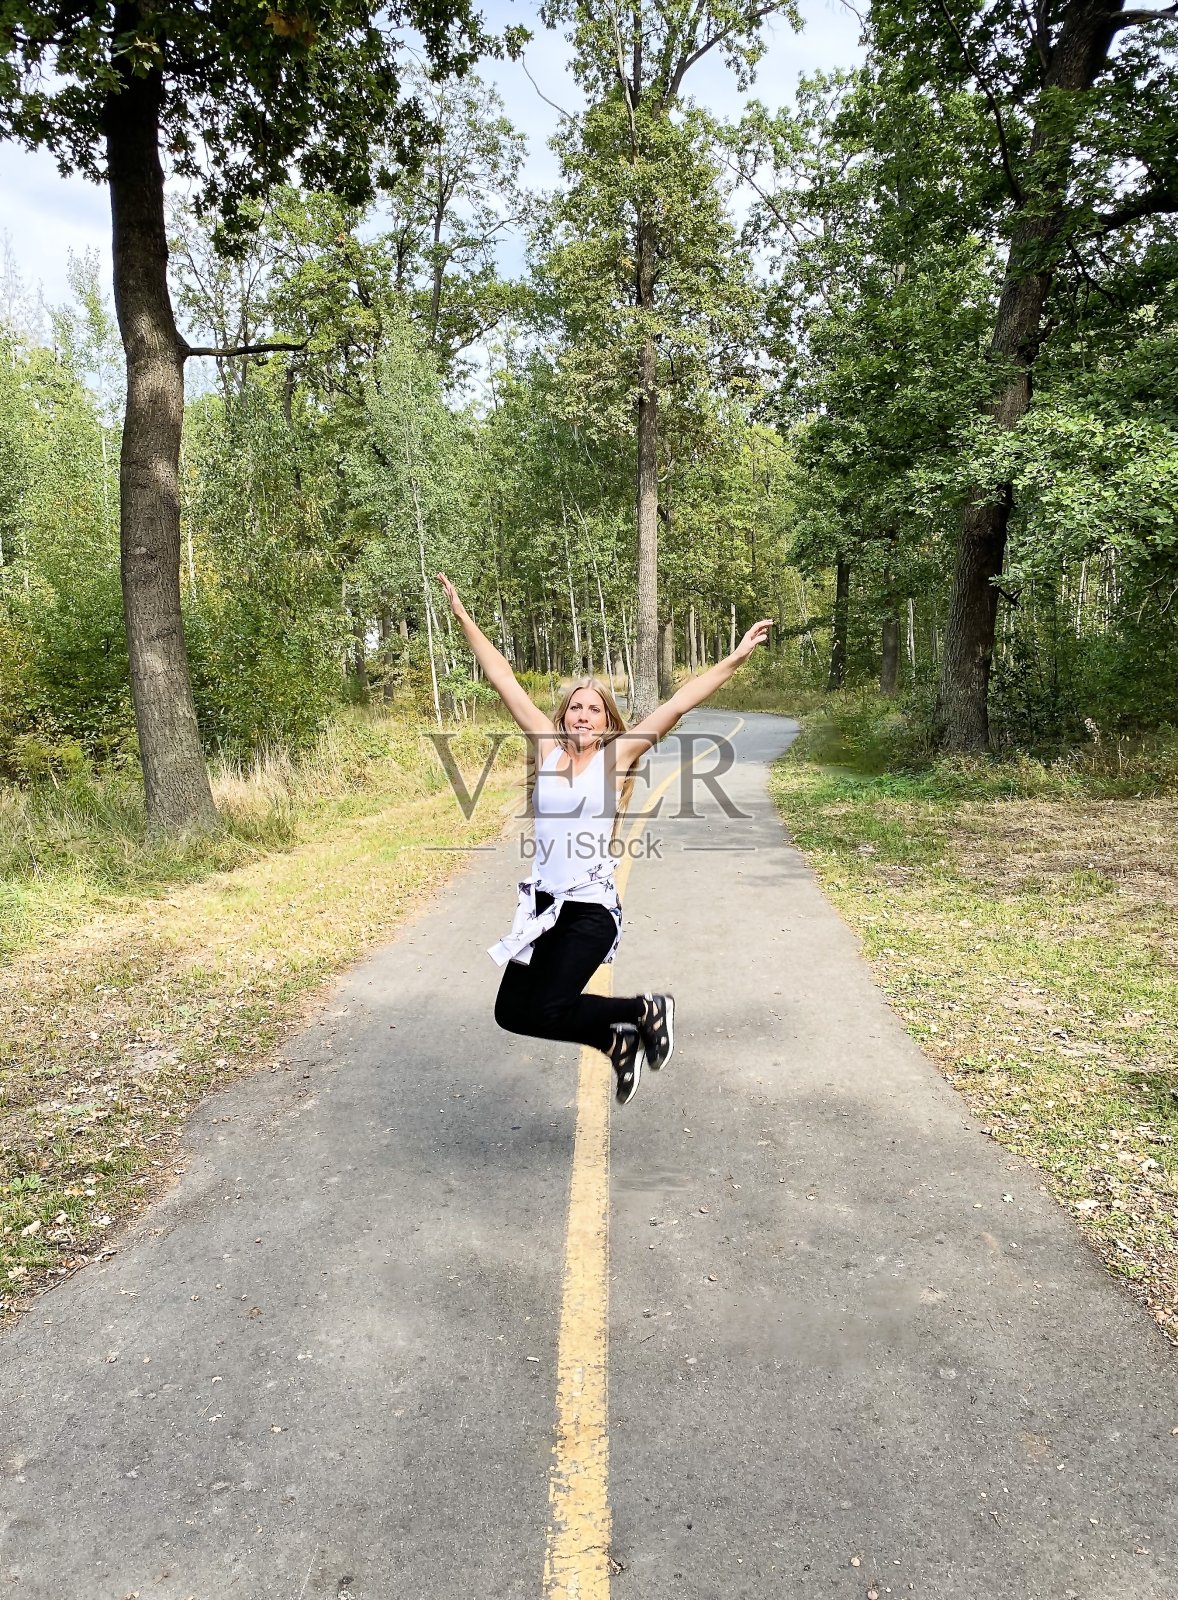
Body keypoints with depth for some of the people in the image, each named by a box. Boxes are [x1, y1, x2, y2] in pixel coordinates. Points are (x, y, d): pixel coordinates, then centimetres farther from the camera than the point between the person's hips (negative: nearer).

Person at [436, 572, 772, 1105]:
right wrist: (462, 614, 6)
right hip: (543, 903, 5)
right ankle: (618, 1043, 23)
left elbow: (677, 704, -10)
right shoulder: (547, 747, 3)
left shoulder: (617, 755, -4)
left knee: (548, 1011, -12)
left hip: (592, 910, -5)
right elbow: (504, 679, 3)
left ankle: (647, 1010, 14)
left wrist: (735, 658, -15)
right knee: (512, 1012, 5)